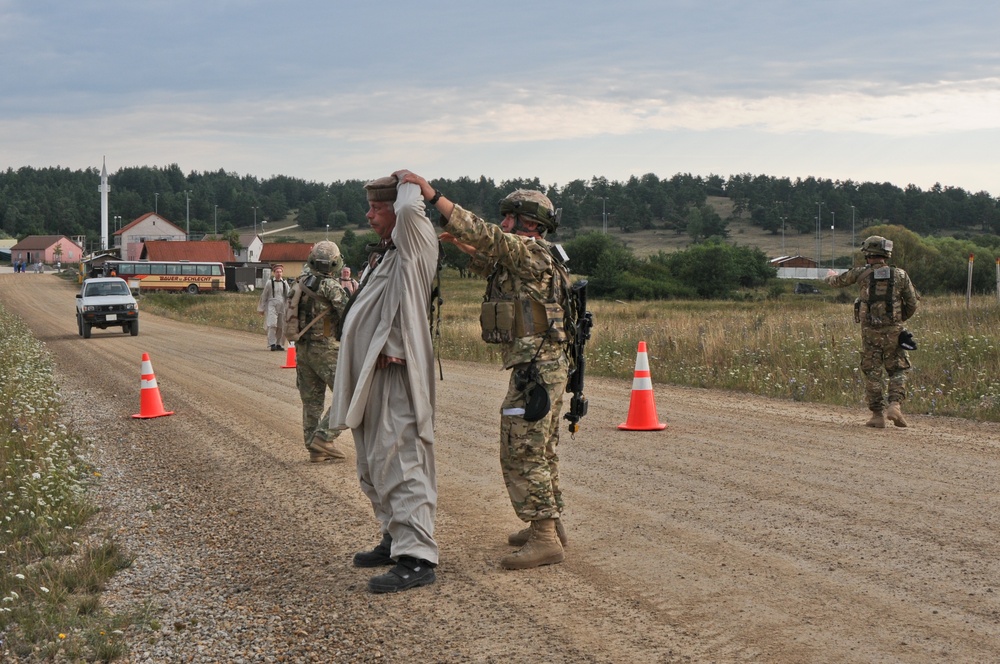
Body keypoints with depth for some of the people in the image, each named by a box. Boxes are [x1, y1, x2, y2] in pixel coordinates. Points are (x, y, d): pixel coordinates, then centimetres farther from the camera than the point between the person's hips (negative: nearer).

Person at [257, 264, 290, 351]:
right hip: (272, 305, -3)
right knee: (272, 325, -14)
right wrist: (262, 308, 8)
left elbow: (288, 297, 13)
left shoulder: (285, 283, 10)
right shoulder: (269, 282, 3)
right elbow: (264, 296, 8)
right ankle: (272, 344, -14)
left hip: (282, 307, 3)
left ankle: (279, 344, 12)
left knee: (281, 327, 2)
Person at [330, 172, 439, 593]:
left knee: (399, 464, -13)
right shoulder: (382, 254, 18)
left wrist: (409, 184, -8)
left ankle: (417, 558, -13)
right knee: (373, 467, 18)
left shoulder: (414, 249, -9)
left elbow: (411, 209, -30)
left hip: (396, 378, -10)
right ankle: (395, 539, 30)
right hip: (368, 377, 10)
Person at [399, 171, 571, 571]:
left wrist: (433, 195, -23)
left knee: (522, 454, -8)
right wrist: (461, 244, 15)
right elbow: (490, 265, 33)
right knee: (539, 452, 18)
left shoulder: (531, 253, -13)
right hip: (545, 367, 11)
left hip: (535, 369, -11)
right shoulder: (524, 260, 17)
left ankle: (545, 540, -5)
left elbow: (485, 235, -24)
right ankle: (549, 525, 28)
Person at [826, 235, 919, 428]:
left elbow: (838, 281, 16)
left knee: (872, 373, 7)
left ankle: (878, 415, 8)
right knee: (897, 370, 11)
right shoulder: (900, 275, 0)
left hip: (870, 331, 0)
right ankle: (895, 404, -9)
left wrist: (830, 277, 40)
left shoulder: (862, 273, -1)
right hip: (893, 330, 0)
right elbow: (912, 304, 3)